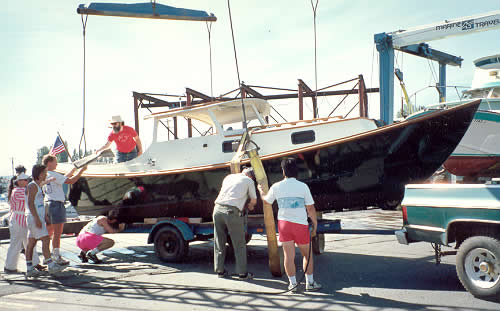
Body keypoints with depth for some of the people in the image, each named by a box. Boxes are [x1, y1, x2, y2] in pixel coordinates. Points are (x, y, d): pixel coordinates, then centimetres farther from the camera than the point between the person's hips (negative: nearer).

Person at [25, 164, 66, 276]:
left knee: (31, 243, 8)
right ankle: (51, 265, -15)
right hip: (34, 217, -10)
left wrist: (45, 217, 22)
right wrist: (37, 219, -24)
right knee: (46, 239, -13)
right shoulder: (32, 186, -10)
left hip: (39, 218, 10)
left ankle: (29, 268, 9)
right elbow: (30, 203, -18)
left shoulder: (38, 186, 20)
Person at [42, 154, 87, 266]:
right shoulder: (53, 175, -14)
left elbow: (64, 178, 24)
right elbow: (70, 181, -18)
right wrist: (82, 170, -8)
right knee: (57, 232, -6)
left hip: (48, 204, 10)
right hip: (57, 204, -9)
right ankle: (57, 257, -4)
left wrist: (74, 169, 24)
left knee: (49, 232, 14)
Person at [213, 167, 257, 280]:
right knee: (239, 244, 5)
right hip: (232, 211, -5)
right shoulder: (249, 180, 12)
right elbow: (254, 200, 19)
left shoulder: (229, 177, 25)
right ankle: (242, 273, 9)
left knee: (219, 242, 14)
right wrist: (250, 206, 43)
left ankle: (219, 270, 20)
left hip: (218, 208, 5)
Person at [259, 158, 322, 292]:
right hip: (301, 224, -1)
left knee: (289, 255, 5)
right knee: (307, 254, 13)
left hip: (284, 223, 1)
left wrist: (261, 191, 39)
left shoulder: (276, 187, 0)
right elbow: (310, 208, -4)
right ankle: (310, 282, 15)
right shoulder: (303, 186, -5)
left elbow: (266, 200, 19)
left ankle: (293, 283, 9)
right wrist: (315, 225, 7)